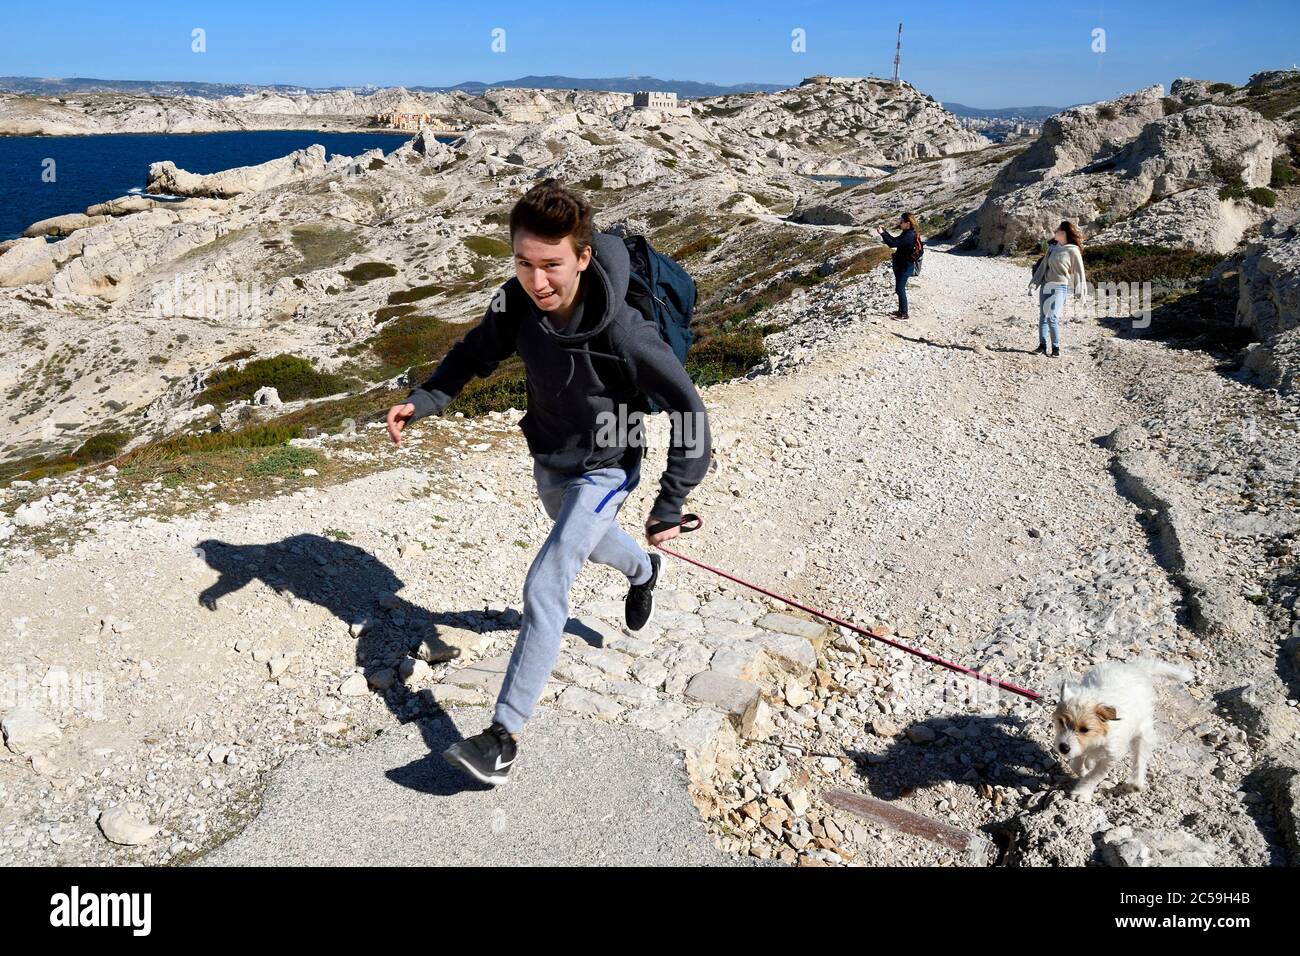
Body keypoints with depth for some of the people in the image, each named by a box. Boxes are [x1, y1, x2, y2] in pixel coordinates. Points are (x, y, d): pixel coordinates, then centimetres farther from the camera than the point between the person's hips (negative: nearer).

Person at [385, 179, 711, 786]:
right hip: (547, 461, 6)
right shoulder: (516, 304, -21)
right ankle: (643, 574, 67)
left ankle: (504, 736, -7)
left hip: (602, 470, -6)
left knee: (544, 587, -16)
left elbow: (689, 415, -26)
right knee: (585, 539, 32)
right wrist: (423, 401, -17)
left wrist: (669, 508, -23)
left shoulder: (623, 334, -36)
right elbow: (477, 353, 0)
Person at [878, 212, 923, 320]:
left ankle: (904, 314, 4)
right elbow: (895, 240, 21)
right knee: (899, 289, 17)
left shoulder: (909, 236, -24)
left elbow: (893, 244, -30)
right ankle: (901, 311, 28)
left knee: (900, 289, -4)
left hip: (905, 267, -10)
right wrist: (886, 232, 12)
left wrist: (883, 233, -23)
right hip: (901, 265, 10)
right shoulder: (907, 233, 8)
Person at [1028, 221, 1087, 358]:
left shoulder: (1073, 251, -6)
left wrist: (1079, 293, -5)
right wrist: (1034, 282, 13)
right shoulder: (1052, 246, 11)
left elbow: (1078, 272, -4)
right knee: (1043, 317, 6)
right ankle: (1042, 346, 13)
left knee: (1052, 317, -15)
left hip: (1059, 287, -6)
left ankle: (1056, 348, -5)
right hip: (1045, 285, 6)